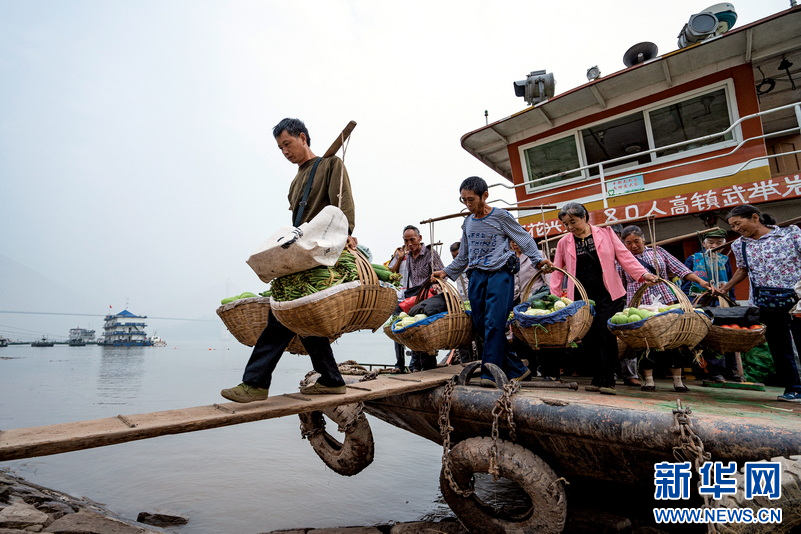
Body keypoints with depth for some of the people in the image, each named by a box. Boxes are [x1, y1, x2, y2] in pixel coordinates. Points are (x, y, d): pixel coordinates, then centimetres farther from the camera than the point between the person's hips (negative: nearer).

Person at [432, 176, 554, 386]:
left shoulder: (501, 216, 1)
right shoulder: (467, 223, 17)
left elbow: (524, 239, 1)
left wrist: (538, 259, -12)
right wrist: (447, 272, 21)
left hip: (499, 273, -6)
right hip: (476, 276, 6)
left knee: (494, 323, -15)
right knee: (480, 326, 2)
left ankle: (490, 373, -7)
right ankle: (516, 369, 12)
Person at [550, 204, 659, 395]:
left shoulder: (606, 234, 5)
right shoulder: (564, 243, 8)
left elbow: (625, 257, 2)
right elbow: (557, 271, 9)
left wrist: (643, 274, -11)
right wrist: (554, 297, 0)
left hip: (608, 295, -1)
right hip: (582, 298, 2)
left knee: (607, 336, -7)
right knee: (590, 338, 2)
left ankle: (607, 381, 1)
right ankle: (598, 380, 13)